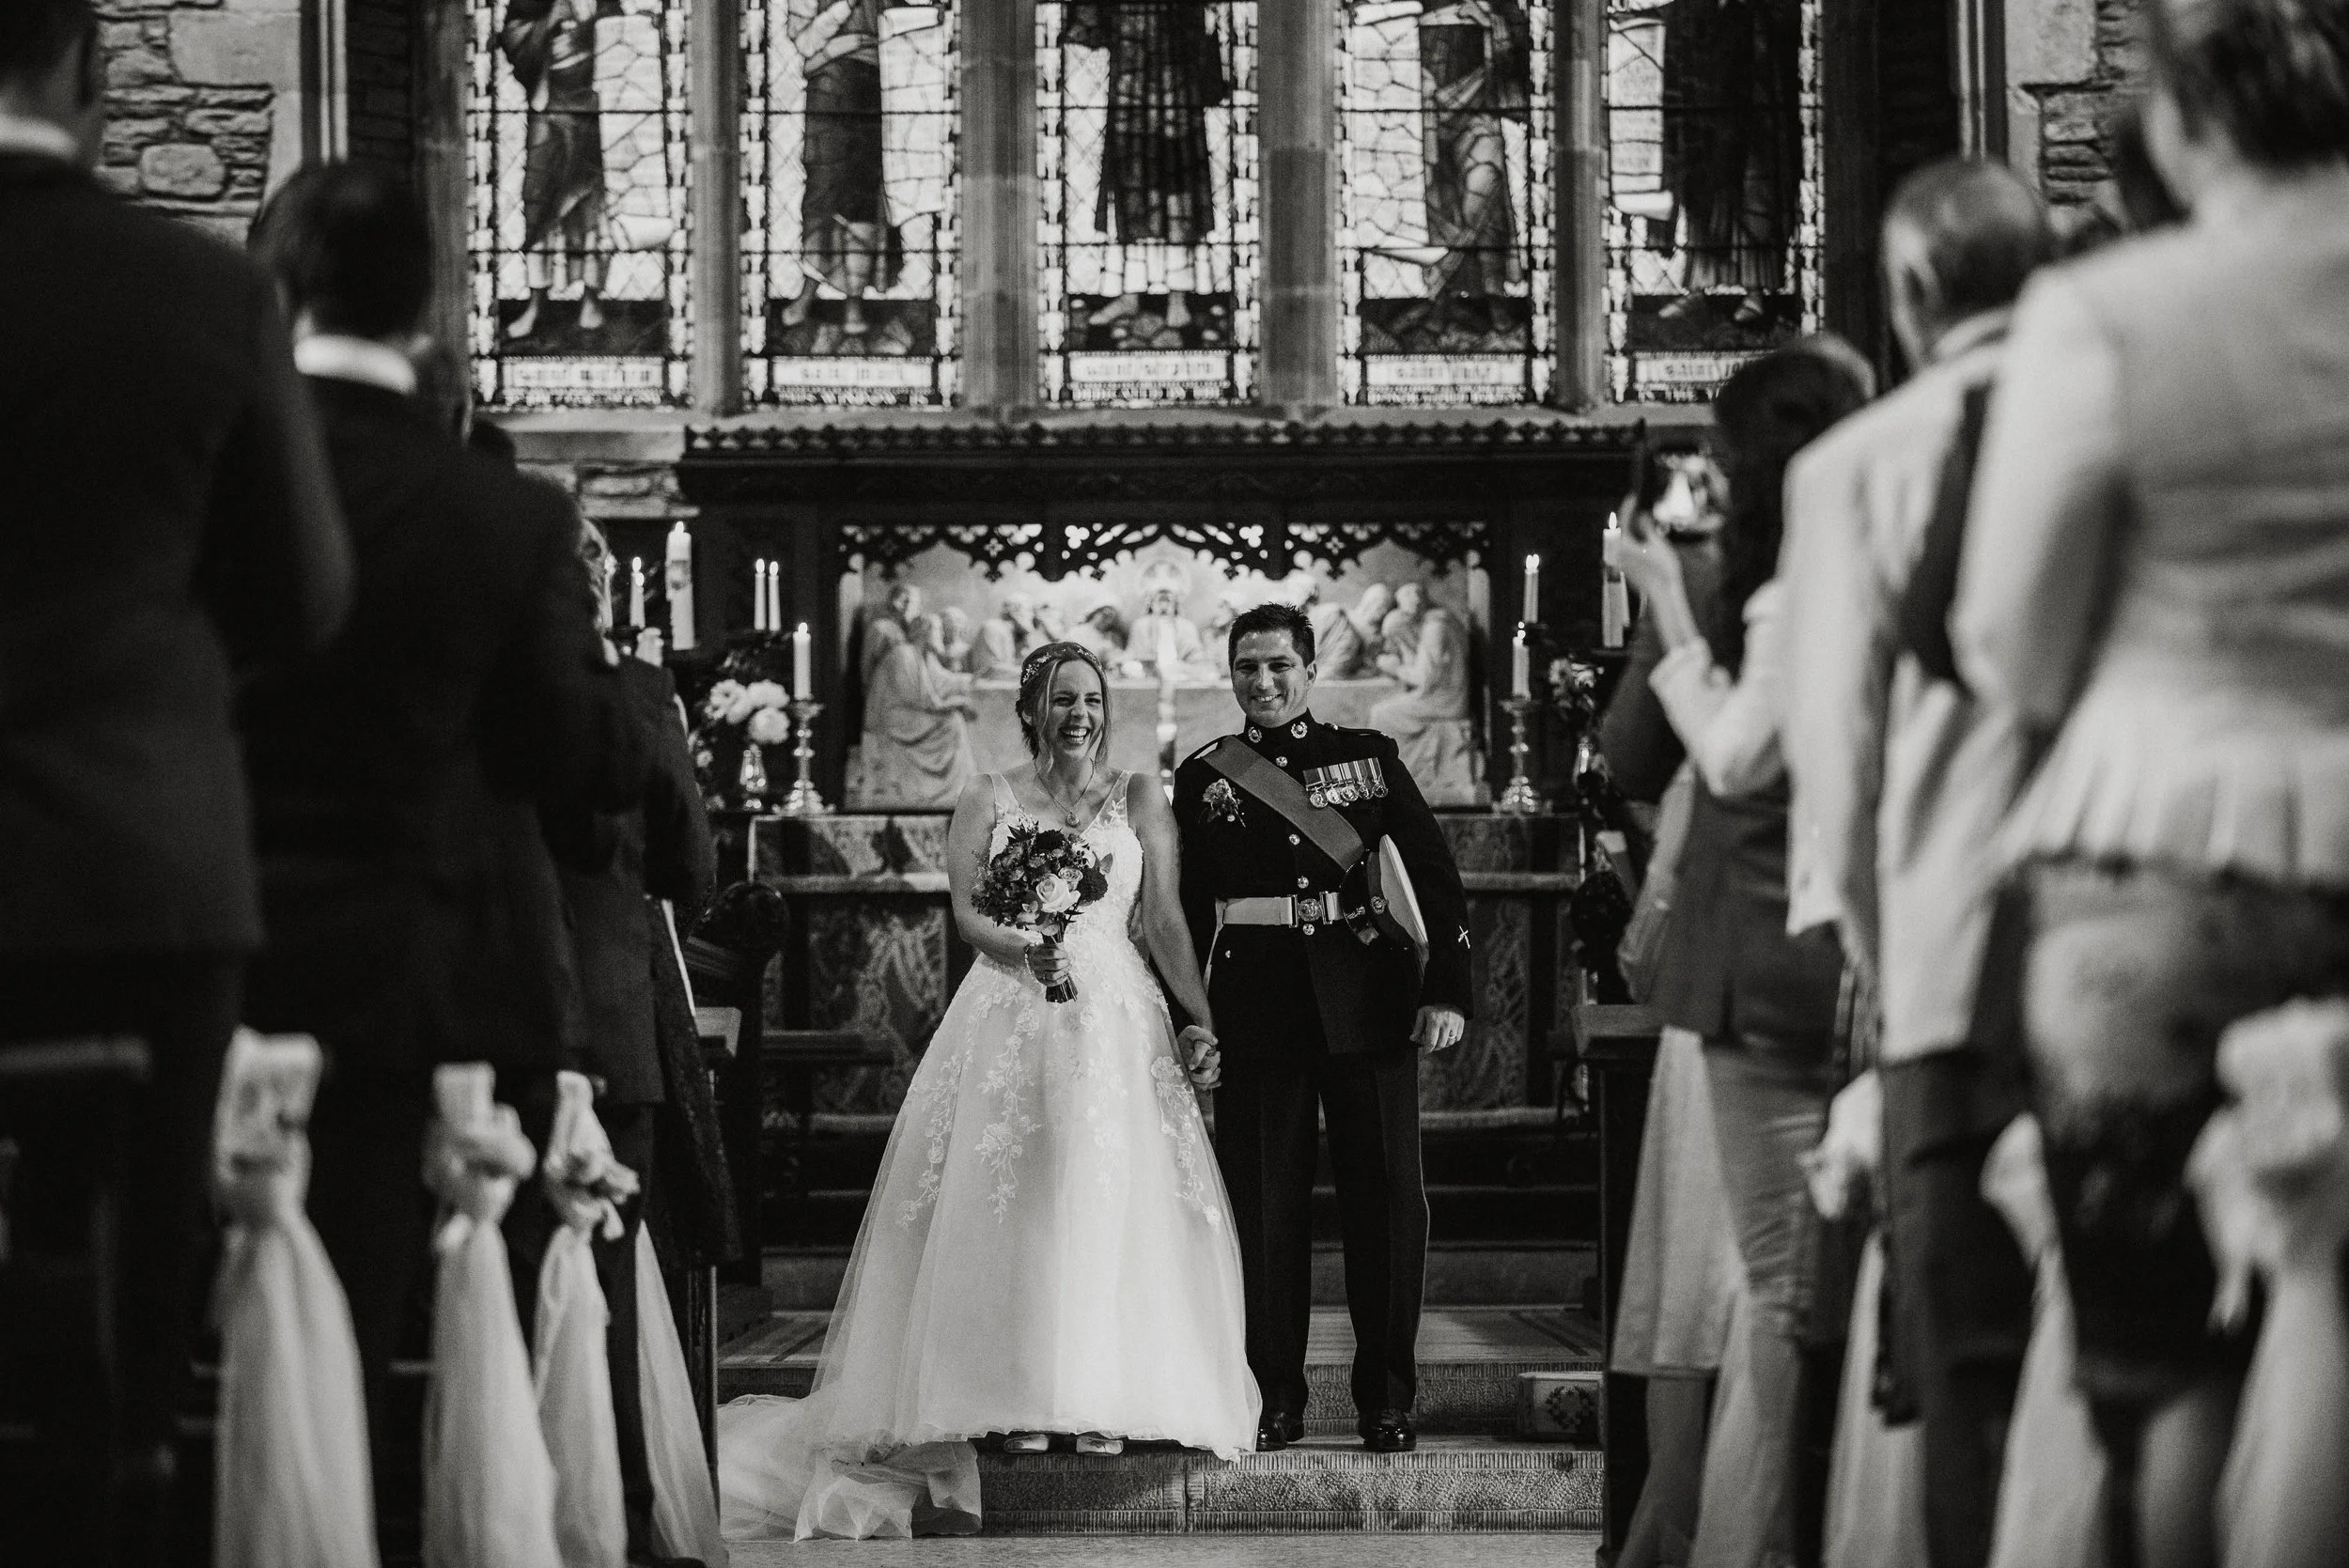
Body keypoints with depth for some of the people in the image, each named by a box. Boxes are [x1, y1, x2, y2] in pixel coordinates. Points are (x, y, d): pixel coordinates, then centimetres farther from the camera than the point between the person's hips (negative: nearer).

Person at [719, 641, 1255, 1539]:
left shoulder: (1139, 799, 12)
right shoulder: (988, 801, 11)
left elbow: (1165, 919, 5)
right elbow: (966, 911, 1)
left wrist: (1201, 1018, -6)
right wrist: (1026, 951, -19)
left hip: (1116, 1021, 1)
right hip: (1009, 1018, -1)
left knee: (1110, 1202, -8)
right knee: (1011, 1196, -9)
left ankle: (1106, 1400, -8)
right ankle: (1018, 1399, -9)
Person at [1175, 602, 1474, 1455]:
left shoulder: (1370, 758, 8)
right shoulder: (1203, 777, 9)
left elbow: (1435, 875, 5)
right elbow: (1186, 909, 8)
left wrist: (1448, 990, -5)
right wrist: (1187, 1018, 2)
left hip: (1368, 1001, 0)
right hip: (1255, 1008, 0)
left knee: (1386, 1193, 2)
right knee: (1264, 1202, 2)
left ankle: (1387, 1399, 10)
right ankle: (1274, 1399, 9)